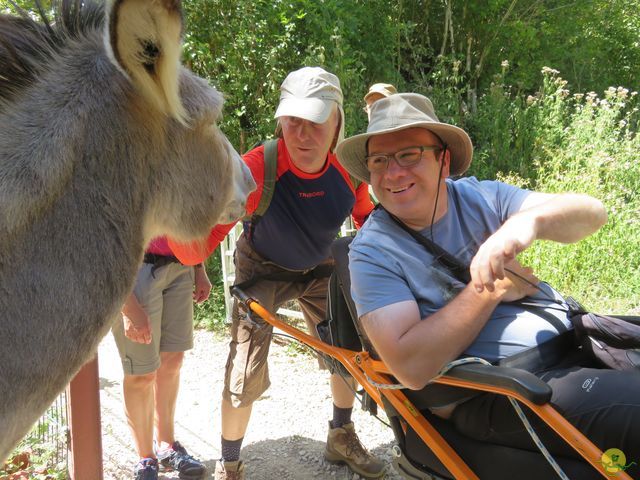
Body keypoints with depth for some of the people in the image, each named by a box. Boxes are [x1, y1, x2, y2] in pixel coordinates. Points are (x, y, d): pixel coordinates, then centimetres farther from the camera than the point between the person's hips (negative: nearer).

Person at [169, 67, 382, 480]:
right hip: (263, 271, -3)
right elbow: (198, 247, -44)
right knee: (245, 375, -8)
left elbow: (366, 218, -1)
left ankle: (342, 439, 37)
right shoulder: (256, 168, -37)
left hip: (320, 269, 4)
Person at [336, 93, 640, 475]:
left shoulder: (478, 196, 5)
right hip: (496, 393, -6)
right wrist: (488, 289, -15)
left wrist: (528, 222, -27)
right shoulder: (373, 252, -7)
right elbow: (411, 368, -18)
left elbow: (592, 212, -5)